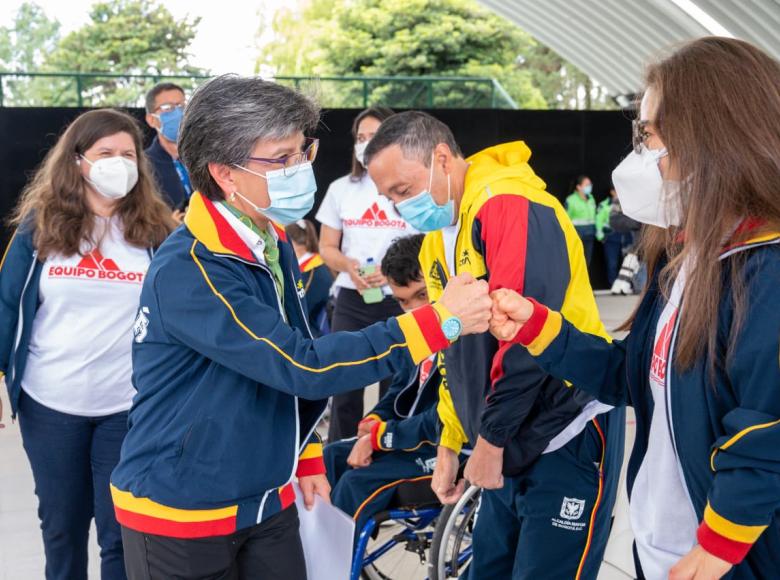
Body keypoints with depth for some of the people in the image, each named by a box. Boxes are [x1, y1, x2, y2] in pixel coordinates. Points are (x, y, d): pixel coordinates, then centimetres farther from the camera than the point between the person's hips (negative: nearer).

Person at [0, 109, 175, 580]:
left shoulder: (155, 230, -2)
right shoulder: (40, 223, -1)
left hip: (129, 405, -1)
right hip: (49, 403, 1)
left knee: (122, 533, 5)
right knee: (61, 526, 16)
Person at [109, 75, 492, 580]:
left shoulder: (274, 246, 3)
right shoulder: (187, 273, -25)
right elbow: (303, 365, -31)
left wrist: (305, 458, 14)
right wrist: (440, 322, -29)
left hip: (268, 504, 7)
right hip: (180, 517, -7)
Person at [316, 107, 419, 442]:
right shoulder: (341, 189, 9)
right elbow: (326, 247, 12)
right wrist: (349, 265, -10)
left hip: (400, 301, -3)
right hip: (351, 300, 3)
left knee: (396, 386, 5)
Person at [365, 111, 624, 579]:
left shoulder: (508, 206, -19)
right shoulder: (437, 239, 11)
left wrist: (490, 436, -15)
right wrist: (450, 443, 17)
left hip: (567, 437, -9)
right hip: (511, 448, 9)